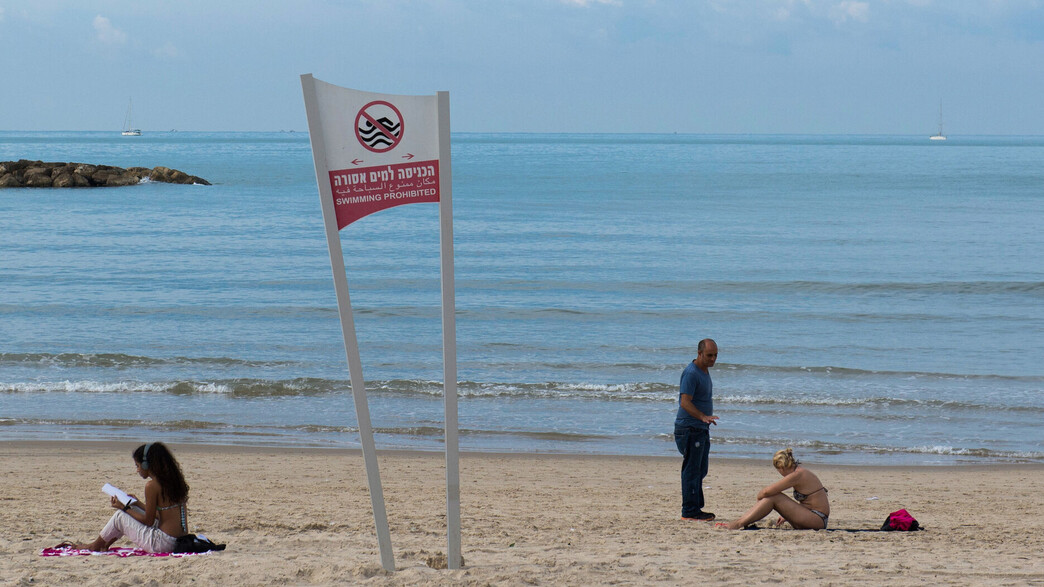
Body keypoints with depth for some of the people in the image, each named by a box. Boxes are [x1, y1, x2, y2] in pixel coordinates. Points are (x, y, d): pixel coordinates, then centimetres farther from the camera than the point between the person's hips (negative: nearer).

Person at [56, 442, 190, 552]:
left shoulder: (152, 485, -16)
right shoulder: (173, 480, 10)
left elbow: (149, 521, -10)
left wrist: (124, 508, 2)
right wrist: (138, 503, 24)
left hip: (163, 543, -8)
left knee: (120, 516, 7)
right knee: (132, 510, 23)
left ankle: (95, 546, 29)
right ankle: (105, 544, 35)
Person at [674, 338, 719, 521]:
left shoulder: (705, 371, 15)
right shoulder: (691, 373, -17)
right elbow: (685, 402, -25)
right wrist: (703, 416, -36)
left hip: (701, 429, 10)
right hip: (690, 429, -10)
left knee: (700, 470, 14)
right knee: (691, 470, -8)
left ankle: (696, 508, 21)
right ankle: (689, 511, -6)